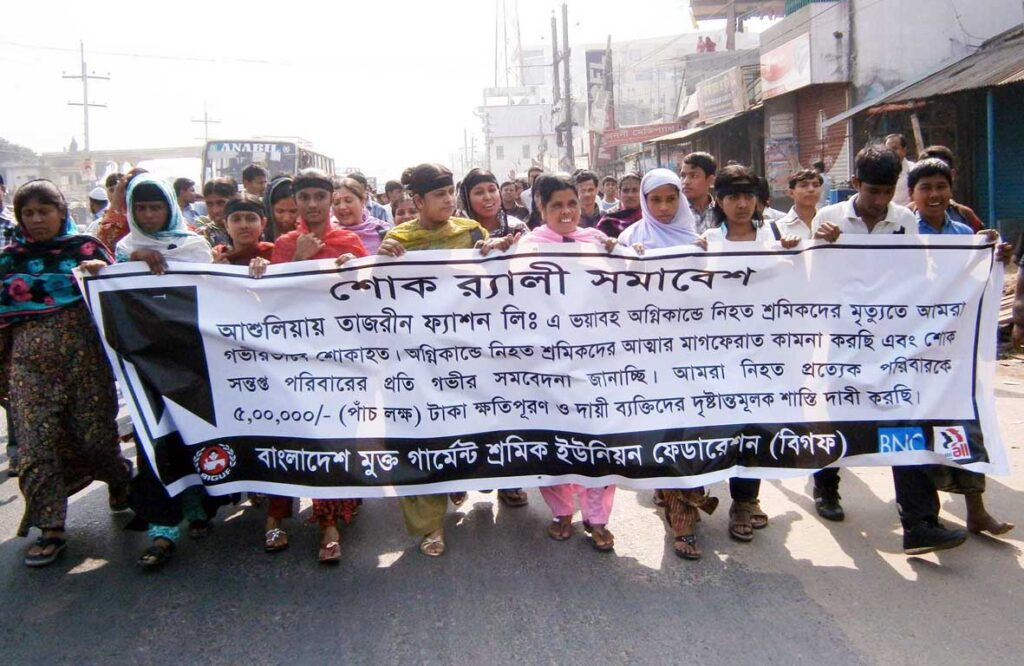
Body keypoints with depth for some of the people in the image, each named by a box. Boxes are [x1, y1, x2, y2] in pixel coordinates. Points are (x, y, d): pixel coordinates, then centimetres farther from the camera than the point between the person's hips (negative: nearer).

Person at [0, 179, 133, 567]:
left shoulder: (87, 248, 5)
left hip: (84, 356, -2)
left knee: (96, 434, 1)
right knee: (35, 444, -3)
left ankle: (121, 481, 33)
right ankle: (50, 528, 8)